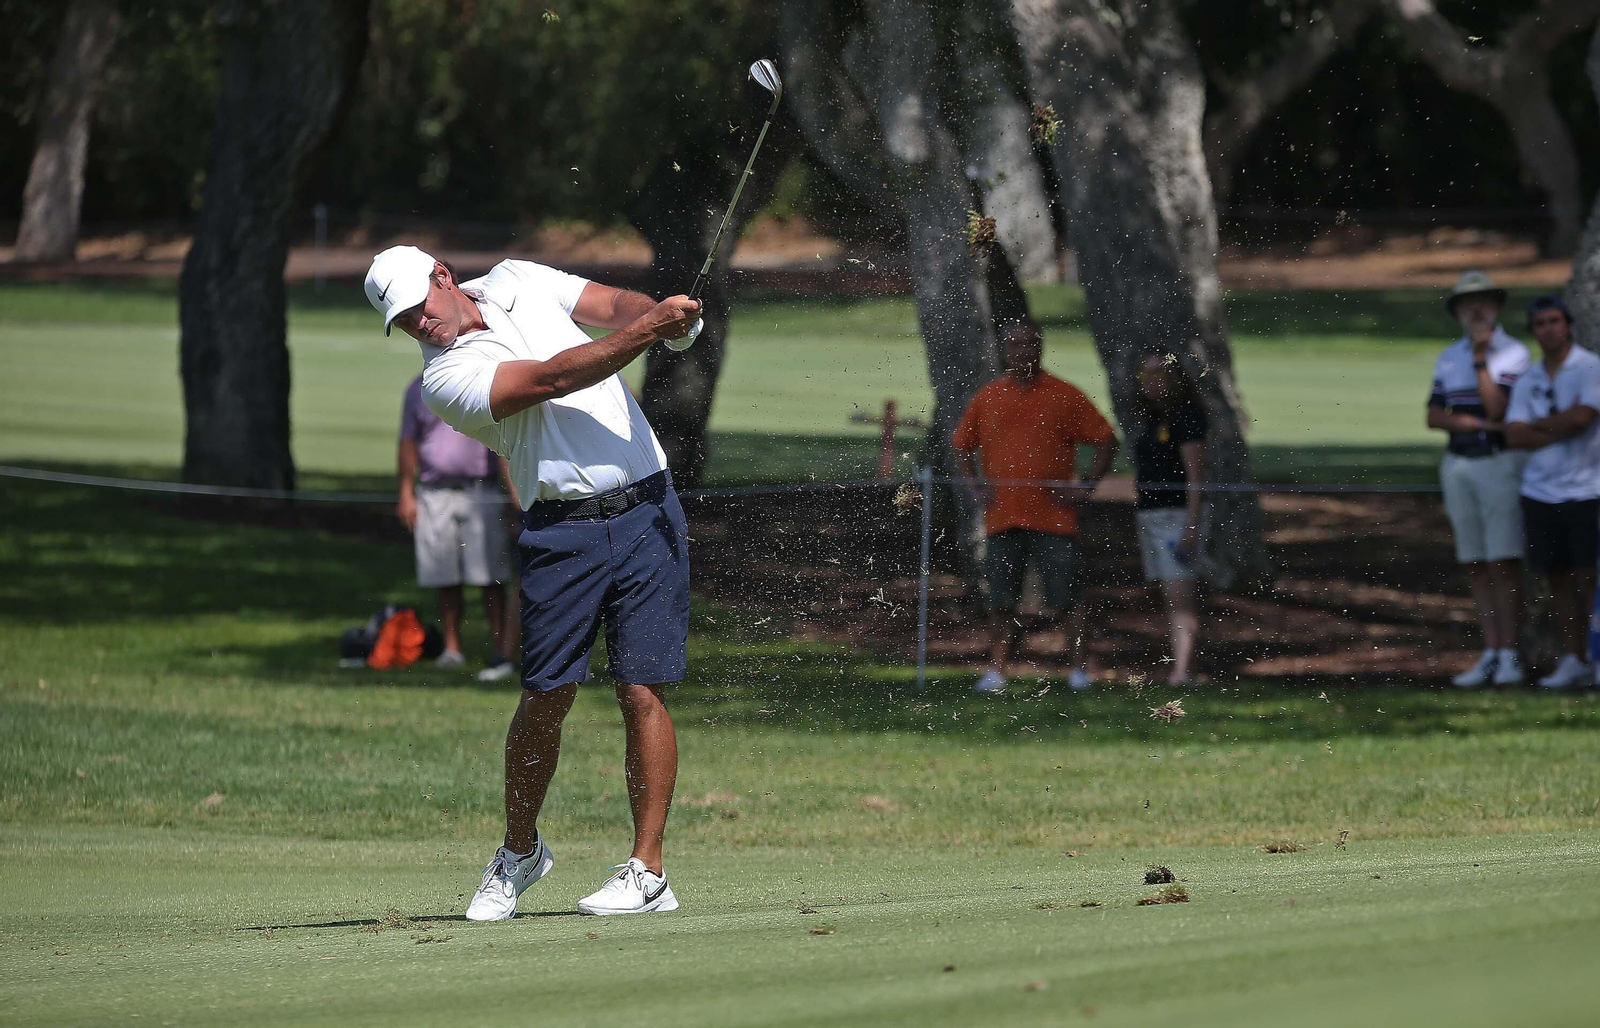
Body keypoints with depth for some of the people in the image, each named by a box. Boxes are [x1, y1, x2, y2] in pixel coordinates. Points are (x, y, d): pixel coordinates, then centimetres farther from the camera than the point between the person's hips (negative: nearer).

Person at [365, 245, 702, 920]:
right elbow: (551, 379, -17)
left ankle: (647, 871, -1)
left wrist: (663, 314, -18)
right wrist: (649, 330, -25)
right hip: (561, 530, -2)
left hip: (647, 509, 2)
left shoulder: (520, 281, 11)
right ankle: (520, 851, 21)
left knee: (642, 693, -4)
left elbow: (617, 306, 5)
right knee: (545, 699, -2)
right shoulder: (446, 381, -7)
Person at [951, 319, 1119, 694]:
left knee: (1064, 600, -4)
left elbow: (1106, 441, 8)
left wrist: (1086, 487, -2)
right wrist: (976, 485, 6)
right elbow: (960, 445, 21)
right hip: (1002, 518, 2)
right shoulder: (987, 398, 10)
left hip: (1054, 518, -2)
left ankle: (1079, 670, 3)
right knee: (1001, 602, 0)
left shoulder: (1065, 396, 4)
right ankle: (996, 672, 4)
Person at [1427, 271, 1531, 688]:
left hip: (1500, 462, -5)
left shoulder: (1513, 353, -2)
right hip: (1458, 464, 5)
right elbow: (1434, 416, 6)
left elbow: (1498, 408, -14)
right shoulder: (1449, 357, 13)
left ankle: (1509, 656, -9)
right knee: (1475, 566, 4)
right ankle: (1490, 654, 7)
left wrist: (1480, 358, -15)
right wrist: (1474, 423, -10)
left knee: (1503, 563, -9)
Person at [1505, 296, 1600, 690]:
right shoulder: (1528, 380, 13)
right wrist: (1560, 430, -10)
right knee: (1559, 578, 6)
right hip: (1541, 491, 5)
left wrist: (1538, 425, -2)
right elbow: (1514, 435, 3)